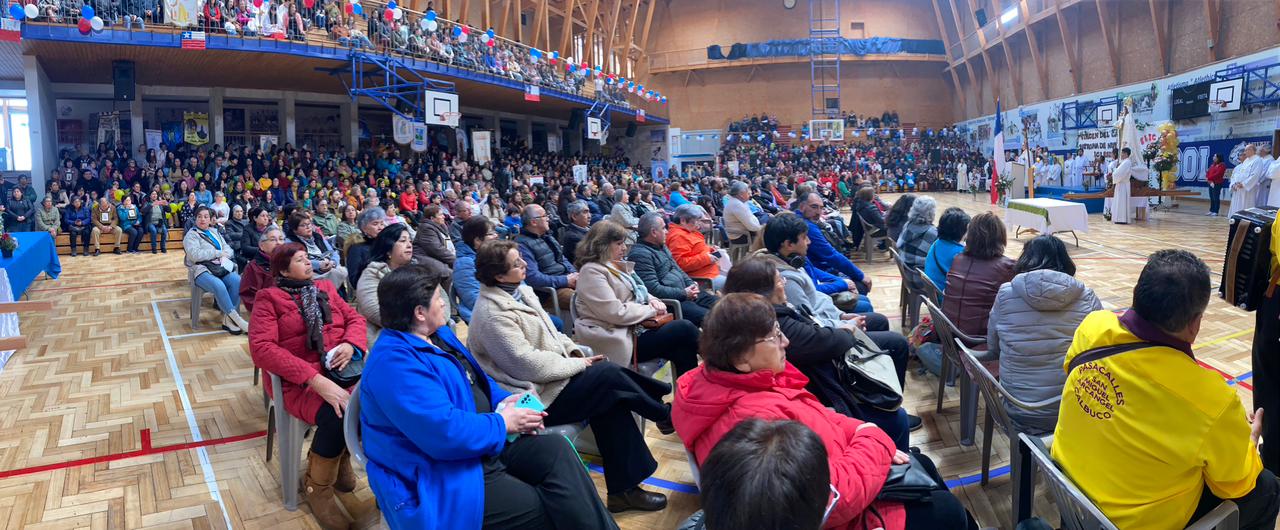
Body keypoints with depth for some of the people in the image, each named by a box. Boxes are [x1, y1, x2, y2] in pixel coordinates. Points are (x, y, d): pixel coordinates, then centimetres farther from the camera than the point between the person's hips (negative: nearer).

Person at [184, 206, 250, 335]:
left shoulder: (215, 232, 23)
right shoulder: (191, 235, 4)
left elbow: (228, 248, 19)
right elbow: (195, 254, -12)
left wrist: (224, 256, -5)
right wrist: (218, 253, -7)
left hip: (220, 268, 5)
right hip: (201, 271, -5)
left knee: (237, 281, -28)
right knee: (219, 286, -37)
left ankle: (227, 319, -24)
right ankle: (236, 319, -30)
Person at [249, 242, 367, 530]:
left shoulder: (325, 288, 19)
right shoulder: (269, 297, 1)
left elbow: (355, 318, 17)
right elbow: (261, 348, -13)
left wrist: (351, 345, -10)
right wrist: (315, 379, -24)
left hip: (340, 367, 5)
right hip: (298, 379, -5)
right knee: (336, 416, -34)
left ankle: (341, 457, 2)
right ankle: (317, 486, -6)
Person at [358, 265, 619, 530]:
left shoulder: (439, 335, 11)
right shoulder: (394, 362, -22)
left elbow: (477, 380, 22)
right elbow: (445, 432, -29)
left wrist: (503, 400, 2)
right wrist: (501, 423, -15)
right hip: (444, 483, -9)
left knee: (556, 450, -11)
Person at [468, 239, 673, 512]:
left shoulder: (519, 291, 10)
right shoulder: (493, 315, -19)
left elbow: (550, 333, 20)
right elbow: (528, 365, -23)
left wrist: (575, 352, 2)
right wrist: (577, 364, -14)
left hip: (551, 375, 9)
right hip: (536, 396, -9)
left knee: (612, 401, -9)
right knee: (608, 374, -16)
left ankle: (623, 489, -2)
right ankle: (666, 416, 8)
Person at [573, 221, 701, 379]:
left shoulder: (617, 266, 18)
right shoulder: (592, 272, -10)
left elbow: (639, 292, 28)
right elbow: (616, 313, -19)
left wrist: (653, 301, 4)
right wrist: (651, 310, -8)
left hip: (636, 328, 9)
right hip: (622, 340, -9)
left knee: (683, 351, -18)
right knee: (684, 329, -20)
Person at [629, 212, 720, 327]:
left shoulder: (661, 246, 16)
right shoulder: (640, 254, -17)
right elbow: (653, 289, -24)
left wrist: (691, 284, 5)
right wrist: (684, 294, -17)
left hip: (685, 292, 10)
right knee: (707, 317, -24)